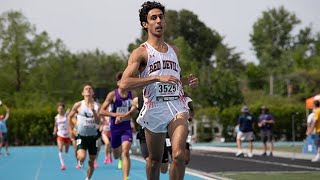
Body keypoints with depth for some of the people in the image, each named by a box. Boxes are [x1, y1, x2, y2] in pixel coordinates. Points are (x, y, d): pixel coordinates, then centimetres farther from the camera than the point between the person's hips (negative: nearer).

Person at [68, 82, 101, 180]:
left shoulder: (97, 106, -2)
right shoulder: (78, 105, -4)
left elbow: (98, 122, -10)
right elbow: (69, 117, 9)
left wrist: (93, 111, -23)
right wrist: (71, 129, 2)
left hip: (93, 136, 2)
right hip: (81, 136, -2)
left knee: (91, 162, 7)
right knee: (82, 157, -24)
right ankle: (79, 159, 12)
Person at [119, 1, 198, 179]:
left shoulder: (174, 50, 17)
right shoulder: (141, 52, -2)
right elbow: (124, 83, -16)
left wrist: (187, 81, 12)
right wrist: (157, 78, -21)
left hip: (177, 106, 3)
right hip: (154, 108, -3)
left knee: (179, 155, -17)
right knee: (155, 159, 11)